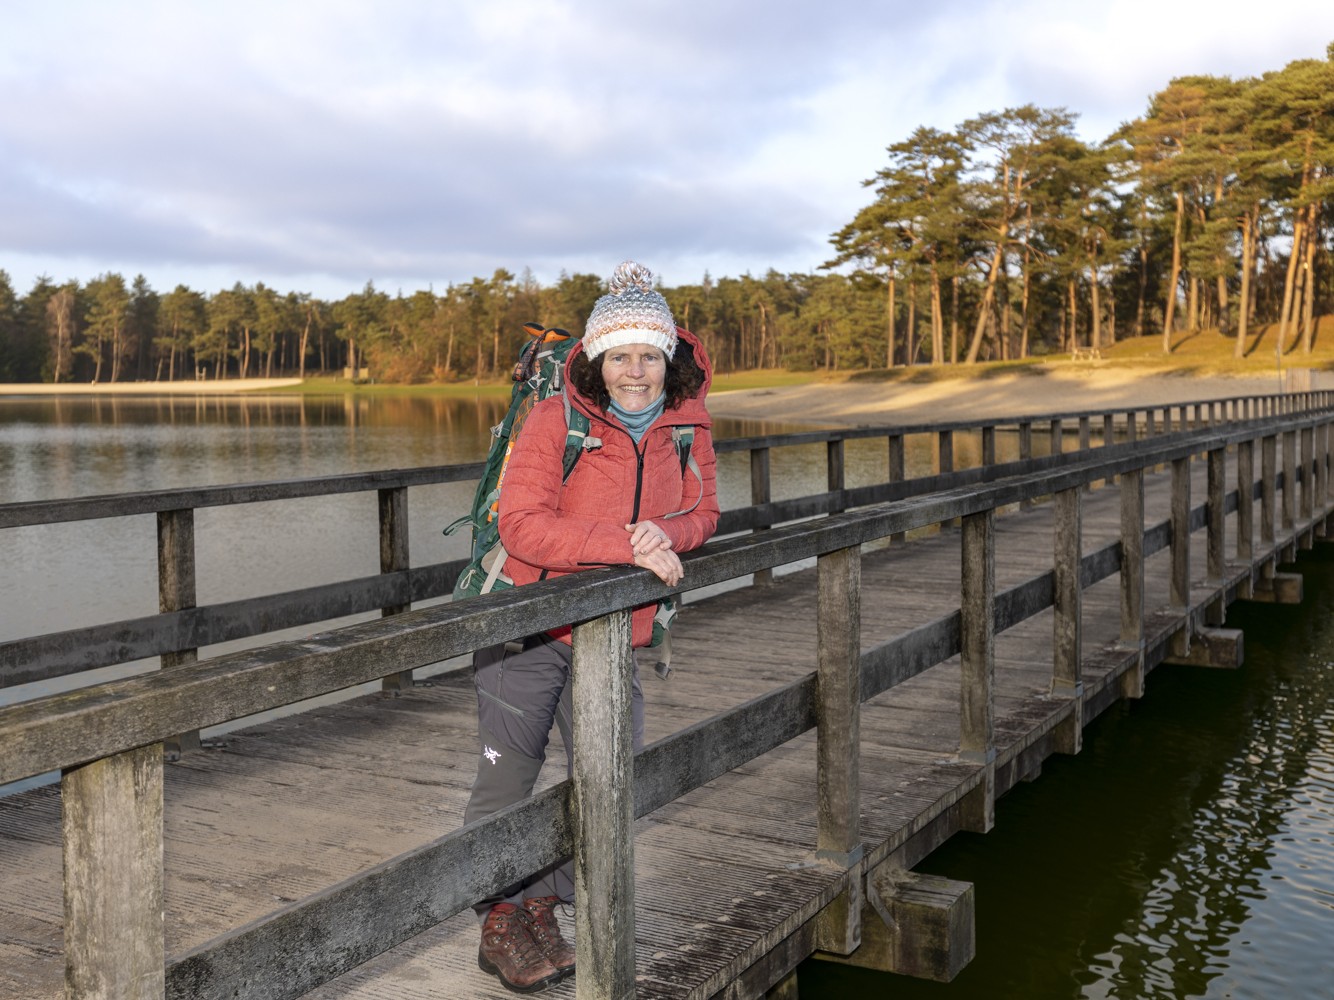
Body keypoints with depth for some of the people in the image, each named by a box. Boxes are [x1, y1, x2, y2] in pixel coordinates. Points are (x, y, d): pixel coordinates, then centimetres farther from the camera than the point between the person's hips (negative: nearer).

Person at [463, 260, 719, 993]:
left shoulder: (686, 424, -2)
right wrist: (628, 546, -32)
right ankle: (502, 921, 24)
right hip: (526, 629, -5)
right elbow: (522, 525, -25)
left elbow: (702, 511, 5)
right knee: (507, 782, 4)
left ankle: (541, 910, 30)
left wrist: (668, 534, -19)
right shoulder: (556, 420, -18)